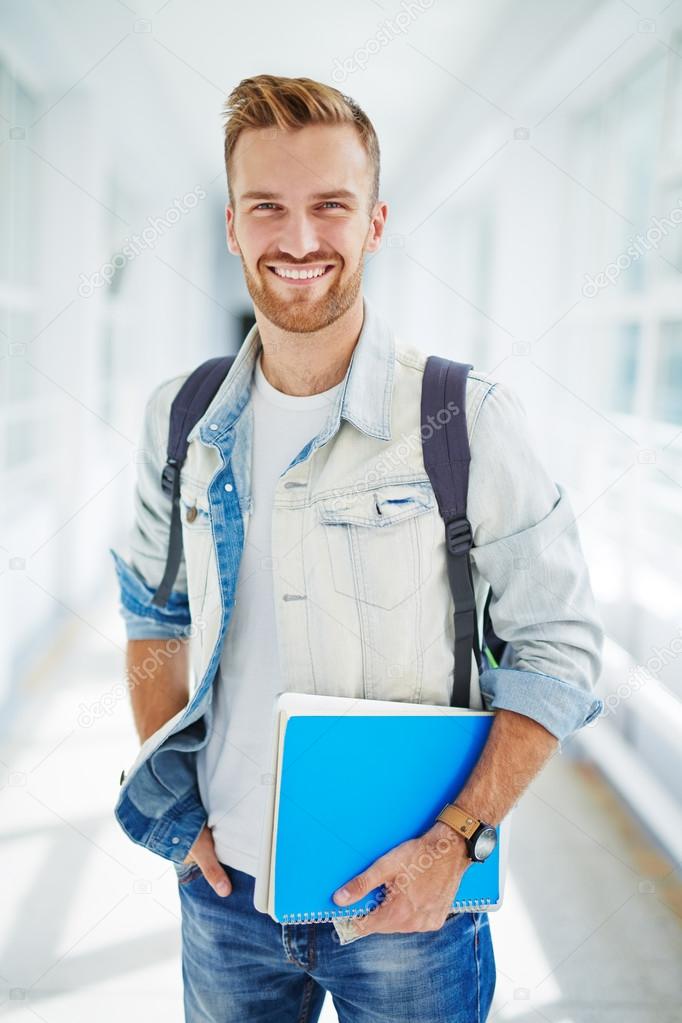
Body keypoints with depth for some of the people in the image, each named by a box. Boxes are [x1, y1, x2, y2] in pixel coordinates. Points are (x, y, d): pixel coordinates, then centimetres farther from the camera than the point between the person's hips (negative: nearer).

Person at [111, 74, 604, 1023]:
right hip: (226, 884, 3)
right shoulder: (181, 420, -2)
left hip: (407, 893, -3)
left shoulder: (469, 419, -13)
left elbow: (560, 648, -8)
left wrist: (455, 841, -15)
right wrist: (175, 800, 3)